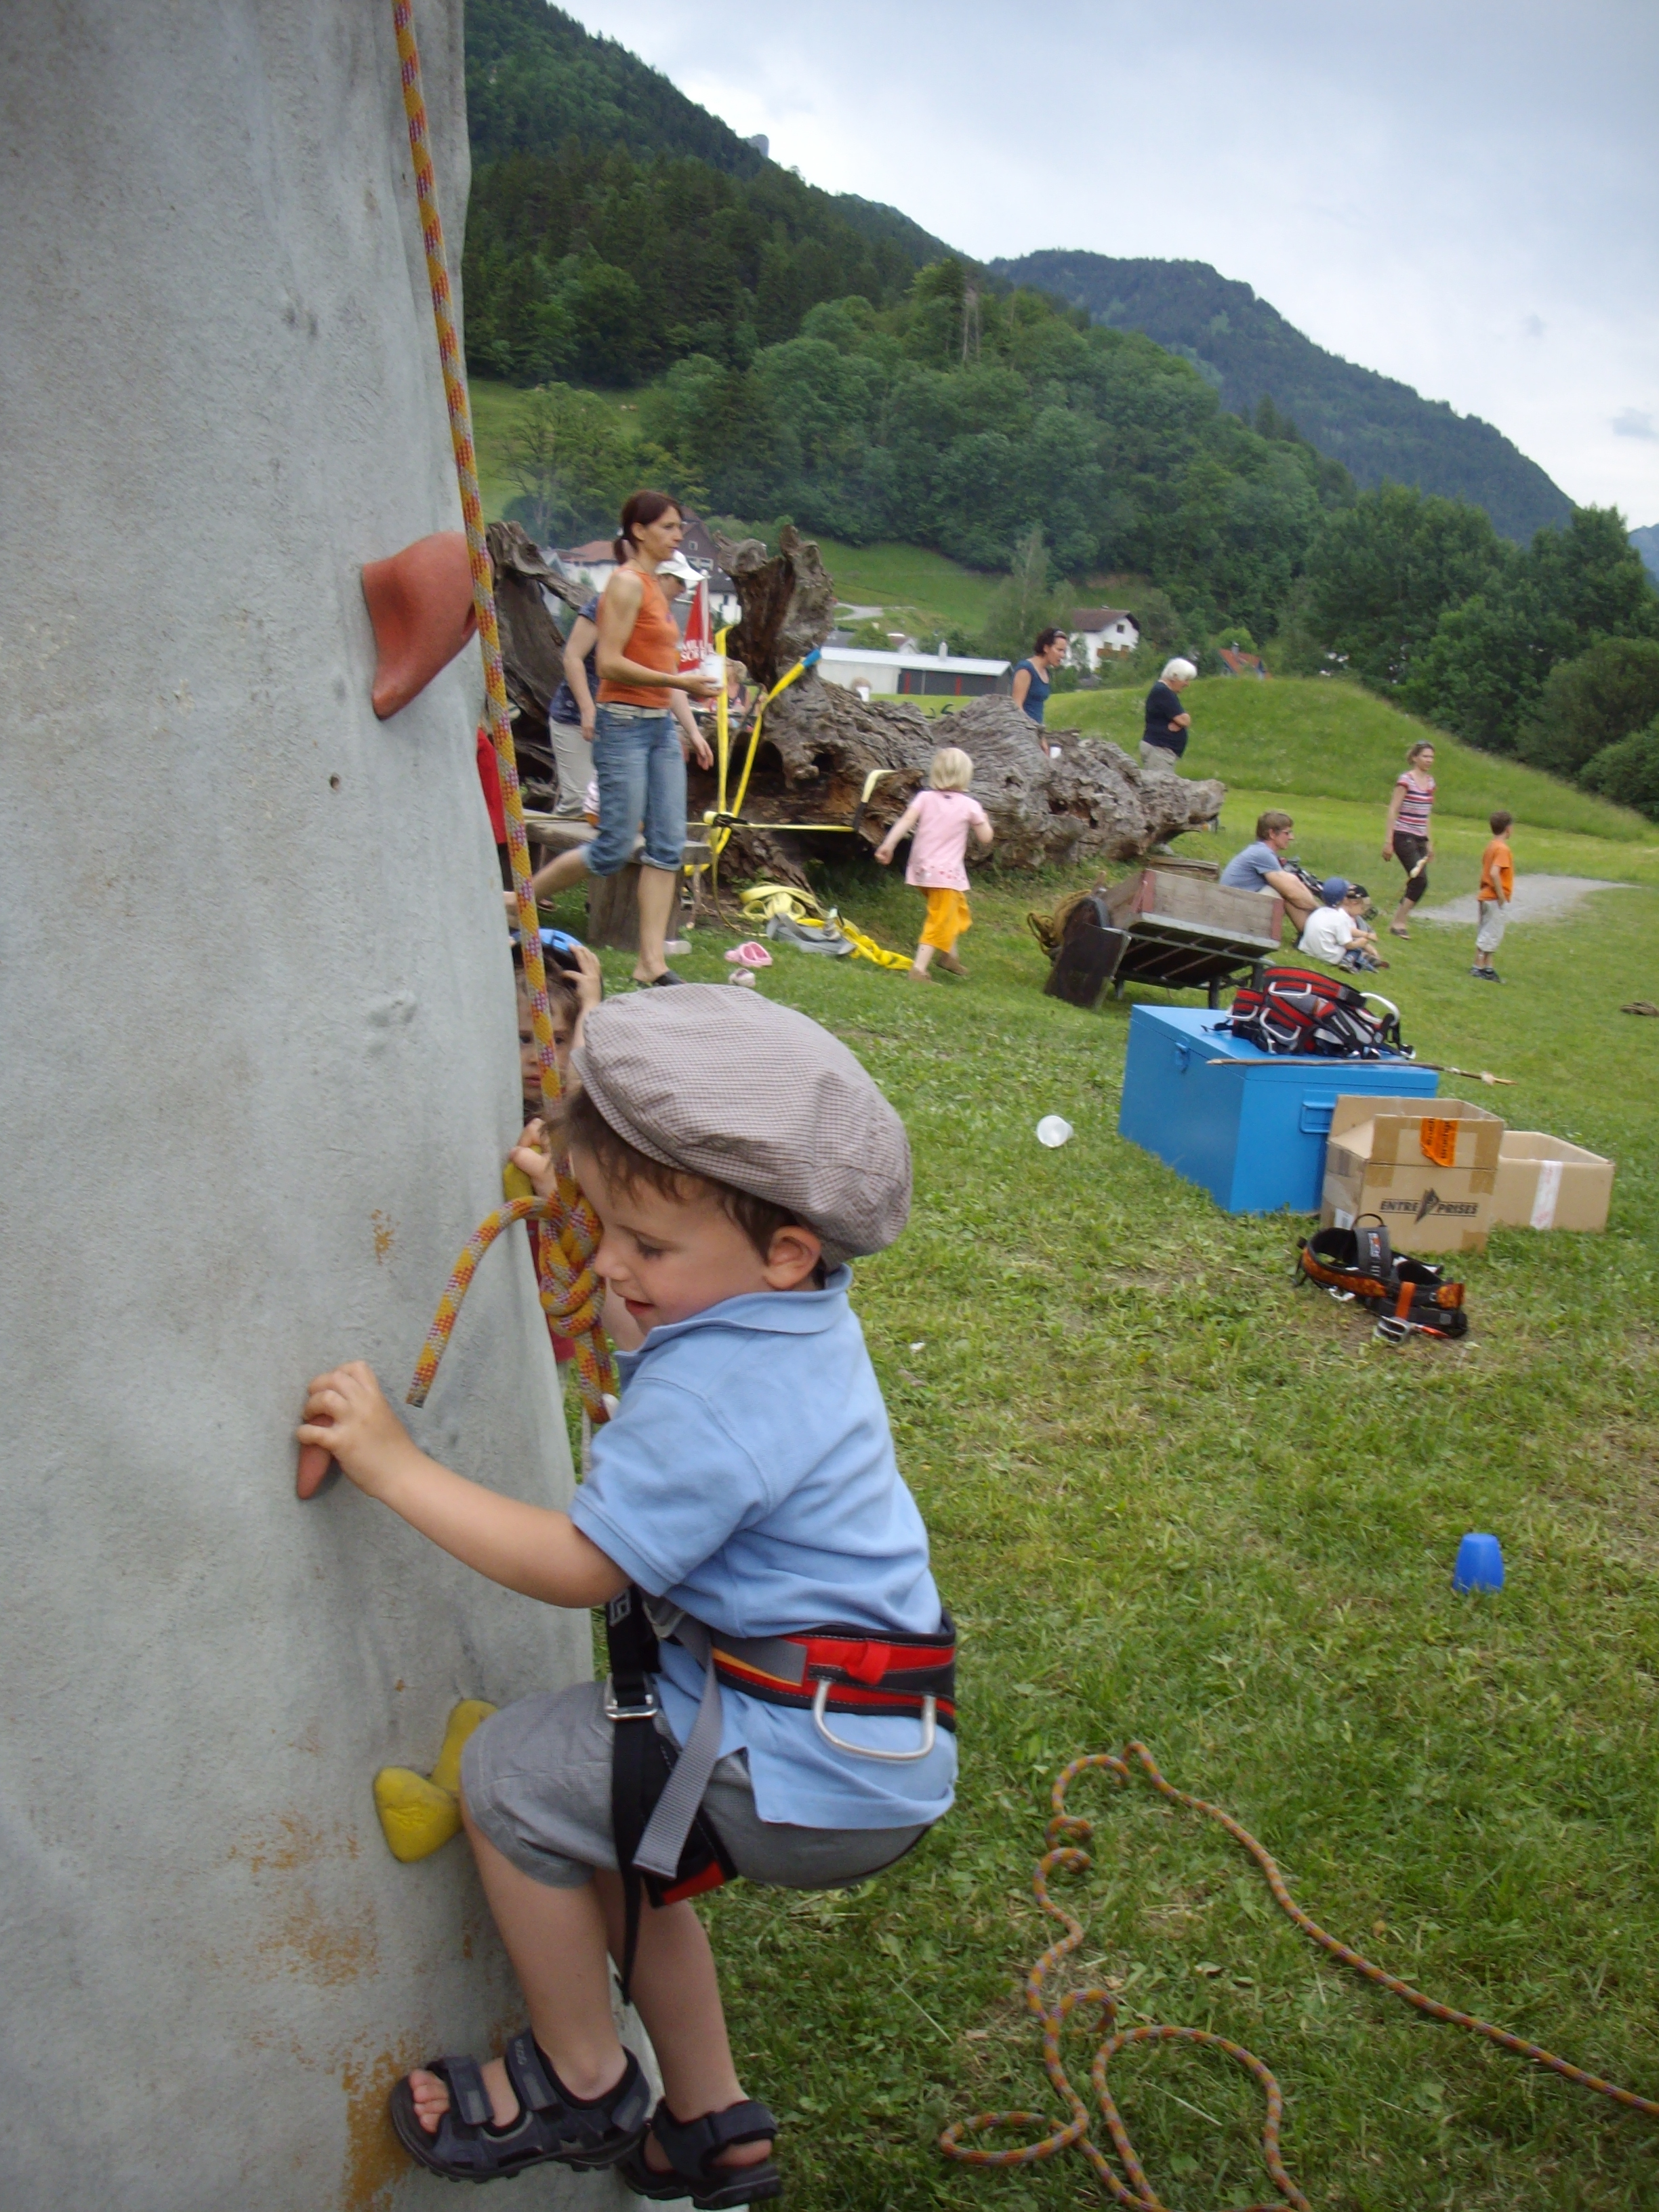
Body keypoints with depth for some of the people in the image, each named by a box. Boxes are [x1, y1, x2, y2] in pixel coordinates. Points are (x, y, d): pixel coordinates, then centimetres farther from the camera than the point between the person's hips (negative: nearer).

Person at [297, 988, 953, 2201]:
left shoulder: (710, 1399, -28)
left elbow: (578, 1566, -20)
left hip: (811, 1775, -10)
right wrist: (571, 1208, 14)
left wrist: (394, 1464, -18)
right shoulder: (798, 1312, 3)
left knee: (512, 1774, -3)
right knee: (611, 1842, 24)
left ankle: (579, 2087, 19)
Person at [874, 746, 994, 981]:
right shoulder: (970, 806, -4)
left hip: (923, 870, 6)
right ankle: (919, 968, -15)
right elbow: (985, 838, 4)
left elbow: (906, 821, -12)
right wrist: (984, 820, 22)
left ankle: (949, 955, 38)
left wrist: (888, 844, -15)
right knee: (938, 922, -3)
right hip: (948, 873, -6)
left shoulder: (925, 798, 2)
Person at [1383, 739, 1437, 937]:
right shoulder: (1405, 780, -10)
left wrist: (1430, 842, 19)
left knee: (1417, 882, 3)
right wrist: (1388, 841, -15)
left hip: (1420, 839, 7)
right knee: (1420, 880, -15)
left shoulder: (1430, 781, 12)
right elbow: (1393, 811, -11)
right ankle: (1398, 923, -7)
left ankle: (1397, 922, 11)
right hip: (1404, 837, -7)